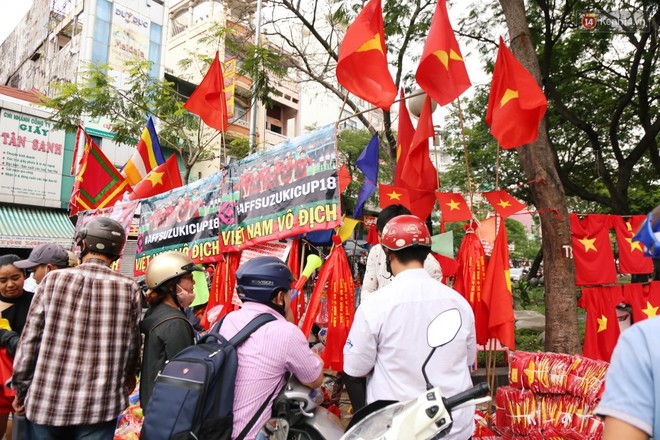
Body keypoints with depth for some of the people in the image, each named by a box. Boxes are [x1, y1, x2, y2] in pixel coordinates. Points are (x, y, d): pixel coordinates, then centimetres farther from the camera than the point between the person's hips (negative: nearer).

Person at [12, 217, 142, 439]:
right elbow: (132, 345, 2)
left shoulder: (54, 279, -5)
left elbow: (30, 340, -1)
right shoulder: (129, 288, -6)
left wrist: (21, 388, 13)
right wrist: (127, 376, 22)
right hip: (100, 403, -1)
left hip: (47, 398, 1)